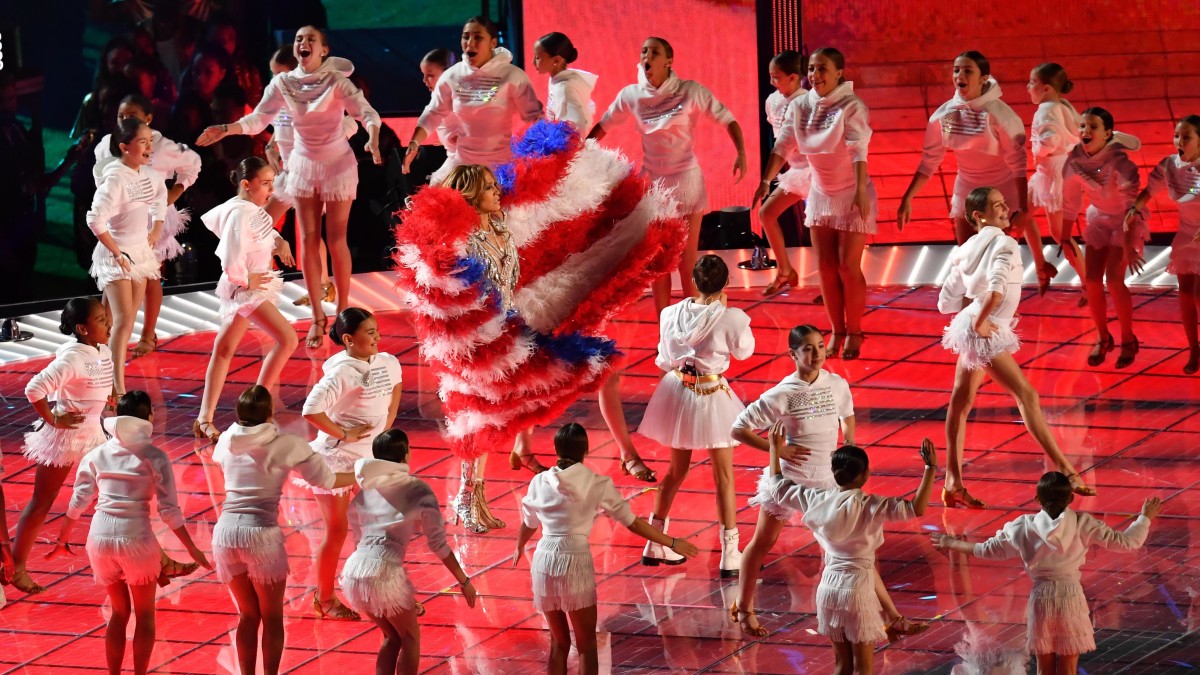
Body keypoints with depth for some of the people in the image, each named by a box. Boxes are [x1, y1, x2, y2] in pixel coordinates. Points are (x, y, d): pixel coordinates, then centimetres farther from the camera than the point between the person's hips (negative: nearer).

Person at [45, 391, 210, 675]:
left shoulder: (96, 456, 5)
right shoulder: (154, 458, -5)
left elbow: (77, 504, 5)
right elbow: (169, 510, -6)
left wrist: (62, 542, 17)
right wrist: (192, 549, 1)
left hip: (101, 539, 3)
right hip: (136, 538, -3)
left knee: (119, 611, 20)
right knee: (145, 615, 15)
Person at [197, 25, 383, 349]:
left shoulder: (337, 81, -17)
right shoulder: (283, 83, -7)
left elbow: (367, 112, -26)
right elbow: (258, 119, -11)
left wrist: (373, 139, -47)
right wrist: (225, 130, -27)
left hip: (337, 165, -3)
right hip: (303, 166, 3)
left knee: (336, 240, -1)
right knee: (309, 241, 3)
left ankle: (343, 310, 13)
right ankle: (318, 317, 12)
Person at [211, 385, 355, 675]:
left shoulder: (227, 440, 10)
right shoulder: (286, 444, -3)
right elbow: (325, 479, 2)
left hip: (226, 530, 4)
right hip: (261, 533, -4)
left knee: (248, 614, 17)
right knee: (272, 618, 9)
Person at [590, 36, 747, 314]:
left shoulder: (691, 91, -12)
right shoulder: (631, 95, -4)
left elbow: (728, 120, -10)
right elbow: (602, 127, 9)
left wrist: (741, 153, -24)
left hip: (686, 180, -3)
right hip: (652, 183, 3)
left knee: (687, 264, -2)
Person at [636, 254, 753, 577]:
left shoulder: (671, 314, -8)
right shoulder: (731, 318, -20)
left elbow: (665, 359, 4)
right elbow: (744, 350, -1)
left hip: (677, 391, 4)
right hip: (712, 396, -4)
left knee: (676, 469, 22)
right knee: (724, 476, 8)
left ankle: (655, 544, 30)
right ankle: (730, 555, 7)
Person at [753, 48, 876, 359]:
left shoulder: (851, 106, -17)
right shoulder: (800, 106, -1)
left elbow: (859, 151, -27)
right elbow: (783, 146, -3)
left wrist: (861, 191, -36)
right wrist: (765, 181, -14)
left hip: (851, 195, -6)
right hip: (820, 193, 6)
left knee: (848, 267, -3)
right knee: (825, 266, 8)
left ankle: (854, 333, 12)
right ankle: (836, 332, 19)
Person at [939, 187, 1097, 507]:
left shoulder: (967, 250, 11)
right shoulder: (1003, 244, -12)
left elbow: (945, 302, 14)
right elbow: (997, 287, -31)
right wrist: (980, 320, -20)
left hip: (972, 331, 10)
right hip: (987, 333, -10)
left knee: (961, 402, 11)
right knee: (1026, 396, -9)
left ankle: (953, 484, 15)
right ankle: (1065, 470, -11)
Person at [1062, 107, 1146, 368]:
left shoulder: (1119, 161, -31)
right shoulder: (1075, 160, -15)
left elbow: (1132, 203, -31)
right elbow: (1070, 201, -2)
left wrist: (1130, 246, -34)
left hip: (1126, 221, -5)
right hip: (1099, 218, 5)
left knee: (1114, 279, -14)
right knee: (1092, 280, 0)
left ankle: (1128, 340, 5)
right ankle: (1102, 338, 21)